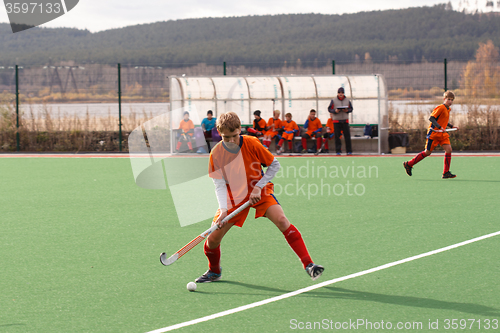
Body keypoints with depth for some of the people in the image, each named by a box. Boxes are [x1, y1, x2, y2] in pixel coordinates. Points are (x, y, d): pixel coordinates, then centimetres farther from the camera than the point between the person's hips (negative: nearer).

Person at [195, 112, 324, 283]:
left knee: (281, 220, -27)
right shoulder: (216, 154, -14)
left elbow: (274, 165, -8)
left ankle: (308, 265, -23)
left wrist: (258, 187, -16)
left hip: (259, 192, -1)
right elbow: (219, 184, -15)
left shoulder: (251, 144, -17)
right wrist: (223, 209, -30)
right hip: (234, 196, 1)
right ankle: (214, 271, 26)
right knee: (213, 238, -7)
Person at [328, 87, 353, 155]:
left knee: (347, 136, -1)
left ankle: (349, 151, 2)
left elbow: (351, 109, 10)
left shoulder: (347, 100, 7)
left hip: (345, 120, 1)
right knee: (337, 136, -2)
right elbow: (329, 109, 2)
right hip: (336, 120, -1)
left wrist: (347, 110, -11)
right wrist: (335, 111, -17)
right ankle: (338, 151, 4)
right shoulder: (334, 100, 2)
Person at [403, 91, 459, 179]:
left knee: (448, 149, -9)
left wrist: (451, 126, 18)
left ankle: (446, 173, -7)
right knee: (427, 152, -1)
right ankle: (408, 164, 14)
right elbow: (431, 118, -22)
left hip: (442, 133, 8)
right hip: (434, 133, -8)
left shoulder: (448, 109, 13)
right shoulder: (441, 108, -15)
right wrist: (440, 127, -30)